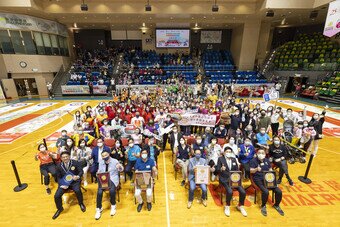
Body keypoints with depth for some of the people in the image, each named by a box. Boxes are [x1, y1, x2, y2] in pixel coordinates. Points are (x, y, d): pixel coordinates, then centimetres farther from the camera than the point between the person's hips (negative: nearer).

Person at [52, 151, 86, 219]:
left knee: (77, 190, -31)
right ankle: (59, 209, 23)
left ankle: (81, 204, 2)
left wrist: (78, 176, -30)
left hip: (74, 181, -3)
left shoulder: (75, 163, -10)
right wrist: (62, 185, -12)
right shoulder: (59, 166, -2)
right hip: (64, 182, 4)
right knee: (57, 196, -12)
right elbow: (58, 177, 6)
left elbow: (81, 171, -8)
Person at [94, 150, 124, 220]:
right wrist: (98, 173, -13)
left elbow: (121, 170, -6)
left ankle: (113, 206, 0)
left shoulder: (115, 161, -3)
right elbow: (99, 171, 12)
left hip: (113, 179, -3)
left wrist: (120, 167, -30)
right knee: (99, 192, -24)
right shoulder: (100, 162, 9)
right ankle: (99, 209, -1)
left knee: (112, 191, -29)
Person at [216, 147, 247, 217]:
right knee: (230, 191, -29)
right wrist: (221, 169, -26)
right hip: (224, 179, -4)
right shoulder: (220, 159, -1)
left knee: (243, 192, -15)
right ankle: (227, 206, 1)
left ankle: (240, 206, 15)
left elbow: (236, 170, 13)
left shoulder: (234, 159, 12)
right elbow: (217, 170, -5)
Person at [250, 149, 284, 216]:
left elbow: (270, 169, 17)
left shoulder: (267, 160, 12)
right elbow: (251, 171, -12)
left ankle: (276, 205, 21)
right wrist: (256, 169, -33)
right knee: (266, 191, -28)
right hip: (258, 179, -5)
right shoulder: (254, 160, -6)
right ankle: (263, 206, 1)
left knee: (279, 191, -10)